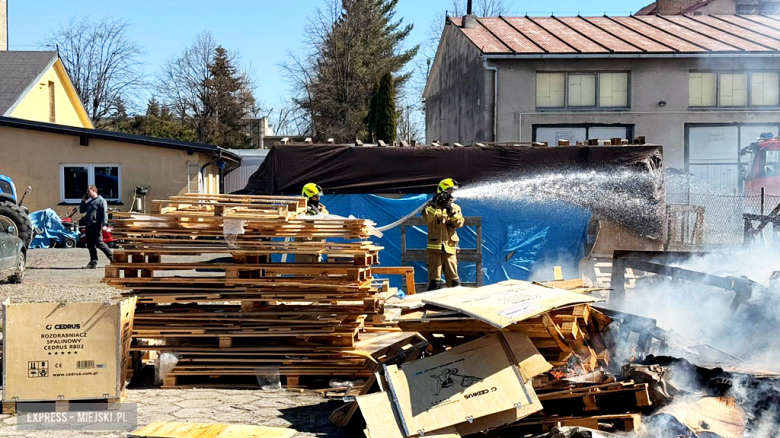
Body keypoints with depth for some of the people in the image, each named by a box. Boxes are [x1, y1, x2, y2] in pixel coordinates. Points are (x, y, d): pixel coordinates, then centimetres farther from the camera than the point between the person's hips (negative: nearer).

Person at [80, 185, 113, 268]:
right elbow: (81, 211, 25)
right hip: (88, 225, 8)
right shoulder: (88, 201, 21)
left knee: (99, 243, -11)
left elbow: (105, 213, -11)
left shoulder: (101, 200, -4)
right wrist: (83, 201, 12)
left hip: (96, 225, -8)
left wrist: (104, 224, -21)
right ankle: (93, 262, 9)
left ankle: (112, 257, -2)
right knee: (90, 245, 6)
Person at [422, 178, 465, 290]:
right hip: (435, 247, -3)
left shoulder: (455, 207, 13)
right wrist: (434, 204, -21)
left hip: (450, 248, 3)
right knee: (434, 280, -5)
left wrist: (452, 212, -15)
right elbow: (426, 219, -15)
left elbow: (459, 224, -1)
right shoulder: (431, 205, 4)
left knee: (454, 279, 6)